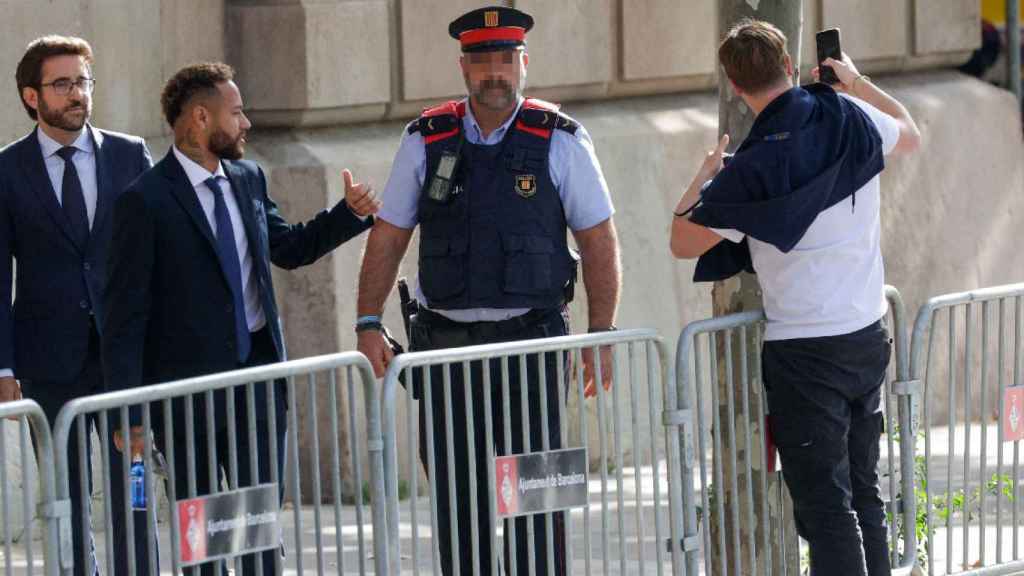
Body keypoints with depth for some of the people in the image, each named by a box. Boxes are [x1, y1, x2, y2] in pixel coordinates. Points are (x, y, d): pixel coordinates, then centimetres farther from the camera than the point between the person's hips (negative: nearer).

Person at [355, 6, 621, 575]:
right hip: (446, 341, 2)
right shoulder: (426, 141, 5)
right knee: (456, 500, 4)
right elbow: (388, 238, 8)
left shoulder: (560, 141, 0)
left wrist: (601, 337, -2)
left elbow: (599, 241, 3)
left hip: (530, 338, -2)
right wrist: (369, 325, -2)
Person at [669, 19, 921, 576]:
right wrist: (859, 83, 34)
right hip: (868, 338, 6)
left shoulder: (752, 166, -16)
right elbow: (910, 134, 25)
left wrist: (704, 176, 10)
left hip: (804, 350, -6)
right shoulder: (853, 119, 0)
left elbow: (682, 243, -4)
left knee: (825, 508, -6)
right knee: (863, 493, 15)